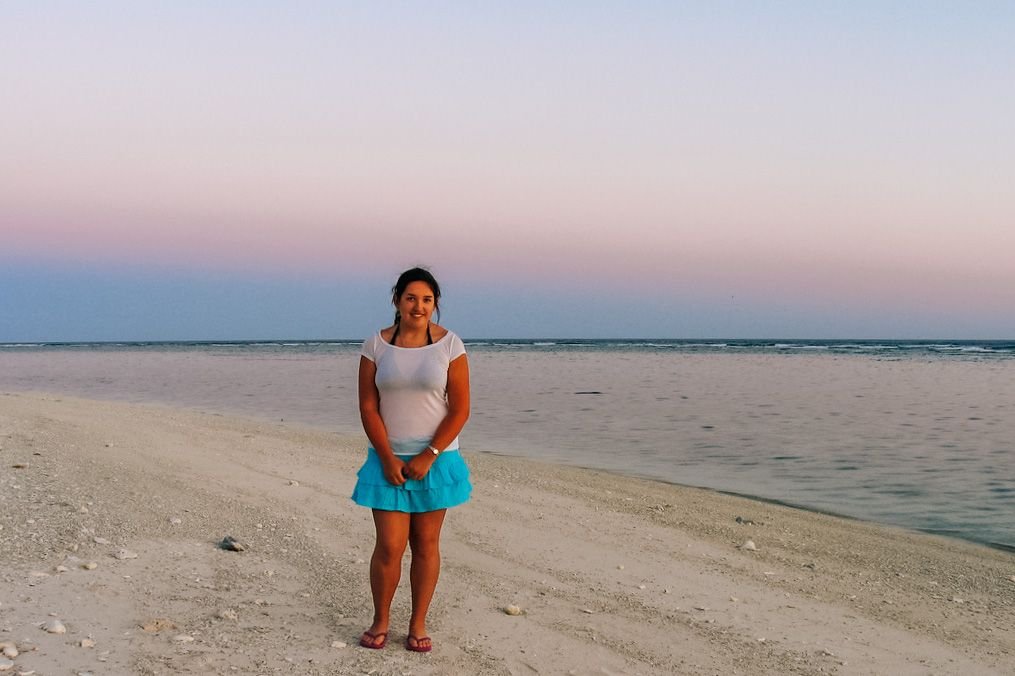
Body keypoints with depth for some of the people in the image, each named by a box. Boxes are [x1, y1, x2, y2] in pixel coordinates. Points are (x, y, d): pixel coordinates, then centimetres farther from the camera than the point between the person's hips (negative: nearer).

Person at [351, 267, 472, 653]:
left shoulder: (449, 345, -5)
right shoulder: (377, 345, -2)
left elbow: (460, 409, -6)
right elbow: (368, 408, -2)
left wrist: (428, 457, -12)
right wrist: (388, 459, -10)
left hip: (436, 459, 0)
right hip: (388, 459, 0)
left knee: (426, 544, 7)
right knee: (389, 546, -2)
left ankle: (418, 625, 19)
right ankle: (380, 621, 17)